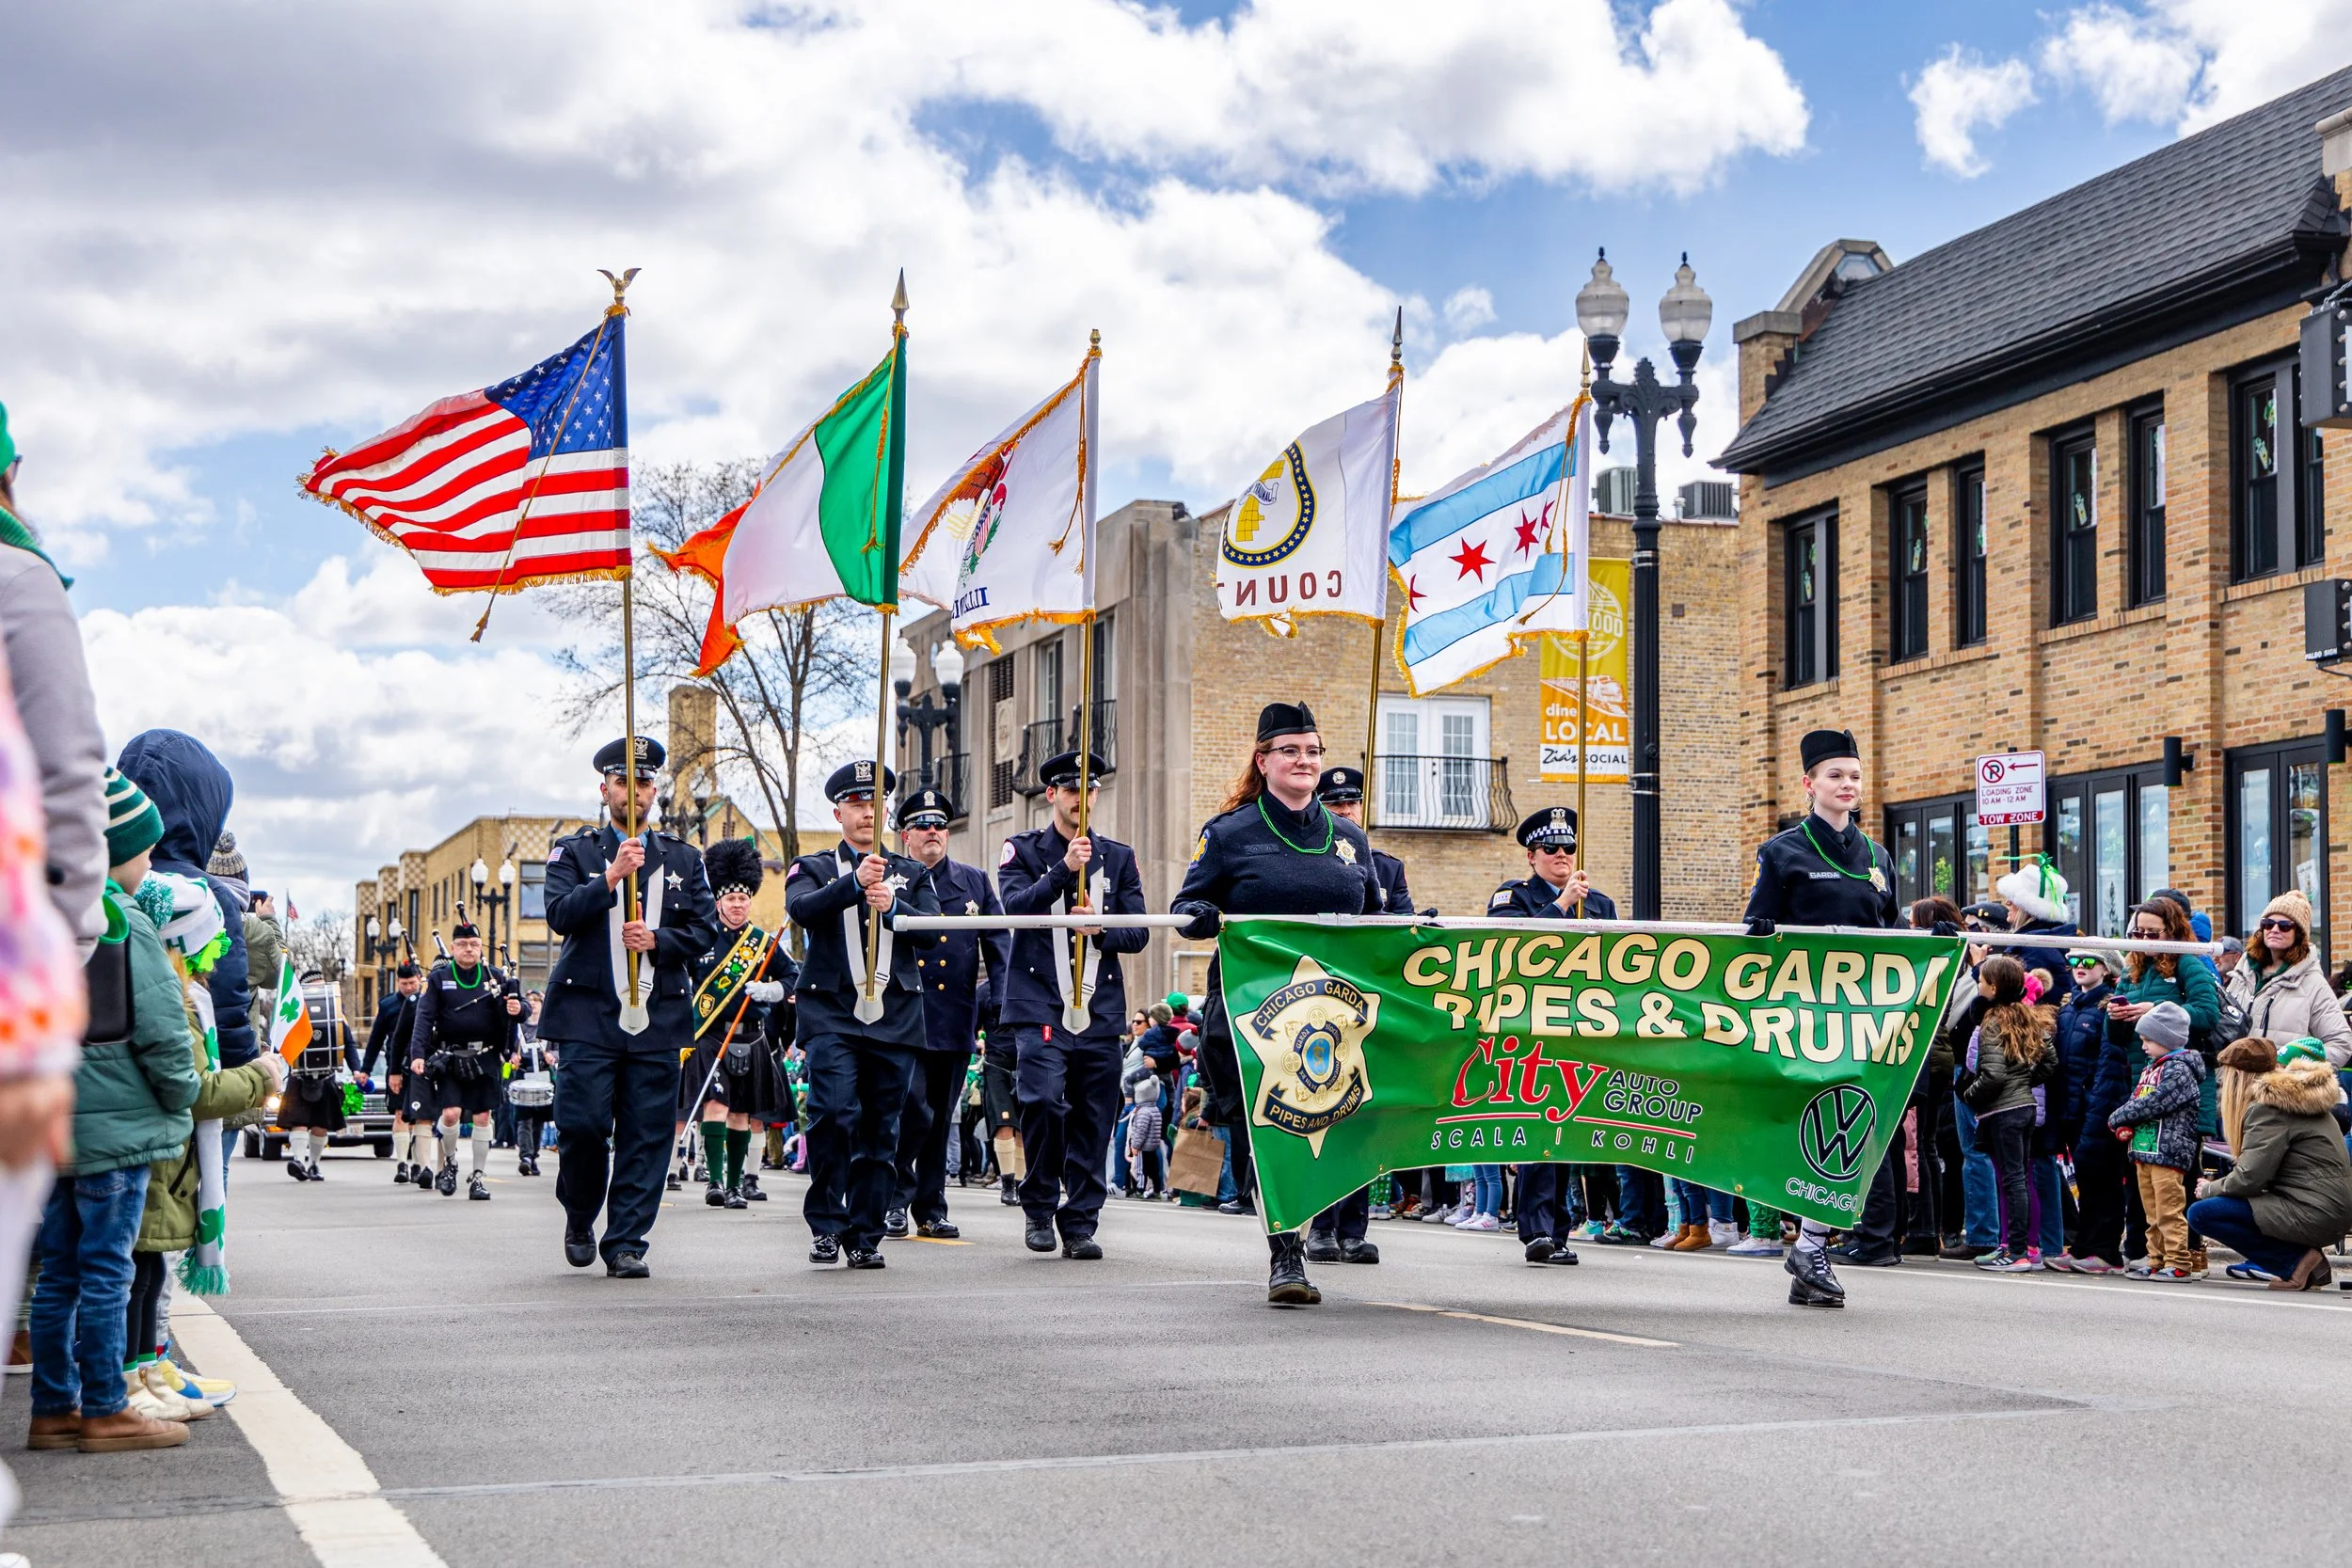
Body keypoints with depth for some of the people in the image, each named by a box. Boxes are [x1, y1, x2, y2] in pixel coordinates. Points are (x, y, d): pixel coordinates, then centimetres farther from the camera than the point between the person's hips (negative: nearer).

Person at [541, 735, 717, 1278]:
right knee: (582, 1126, -7)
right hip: (589, 1014, -2)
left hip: (658, 1015, 2)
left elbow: (704, 931, 10)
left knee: (646, 1136, -2)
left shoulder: (683, 859, 16)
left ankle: (626, 1244, 3)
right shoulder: (573, 851, 9)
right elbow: (560, 916, -6)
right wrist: (611, 876, -17)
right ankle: (580, 1220, 19)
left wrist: (657, 940, -8)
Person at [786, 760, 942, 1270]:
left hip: (897, 1017, 2)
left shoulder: (912, 874, 18)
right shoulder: (813, 868, 12)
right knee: (835, 1112, -19)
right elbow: (801, 909, -11)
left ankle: (865, 1237, 10)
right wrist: (854, 883, -27)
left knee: (881, 1130, 2)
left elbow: (931, 936, 4)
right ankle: (825, 1222, -7)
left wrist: (892, 907, -15)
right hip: (832, 1013, -2)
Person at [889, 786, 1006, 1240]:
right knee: (913, 1113, -13)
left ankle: (931, 1211, 17)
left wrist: (1002, 1000, 1)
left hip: (957, 1022, 3)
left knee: (941, 1118, 9)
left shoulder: (975, 882, 12)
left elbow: (1000, 946, 10)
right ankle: (893, 1202, 2)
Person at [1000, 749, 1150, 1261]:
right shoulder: (1023, 850, 8)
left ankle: (1080, 1224, 11)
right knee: (1043, 1100, -19)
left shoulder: (1119, 857, 16)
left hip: (1101, 1007, 3)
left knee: (1094, 1119, 2)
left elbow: (1138, 932, 10)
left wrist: (1100, 930, -10)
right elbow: (1016, 905, -10)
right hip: (1040, 1005, -3)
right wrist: (1064, 869, -22)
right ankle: (1039, 1206, 0)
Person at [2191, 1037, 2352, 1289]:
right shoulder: (2298, 1097, 17)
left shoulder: (2268, 1107, -12)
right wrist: (2216, 1184, 13)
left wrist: (2209, 1189, 2)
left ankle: (2296, 1260, -8)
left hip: (2313, 1215, -10)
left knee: (2201, 1213, -12)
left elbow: (2250, 1178, -16)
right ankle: (2306, 1259, 10)